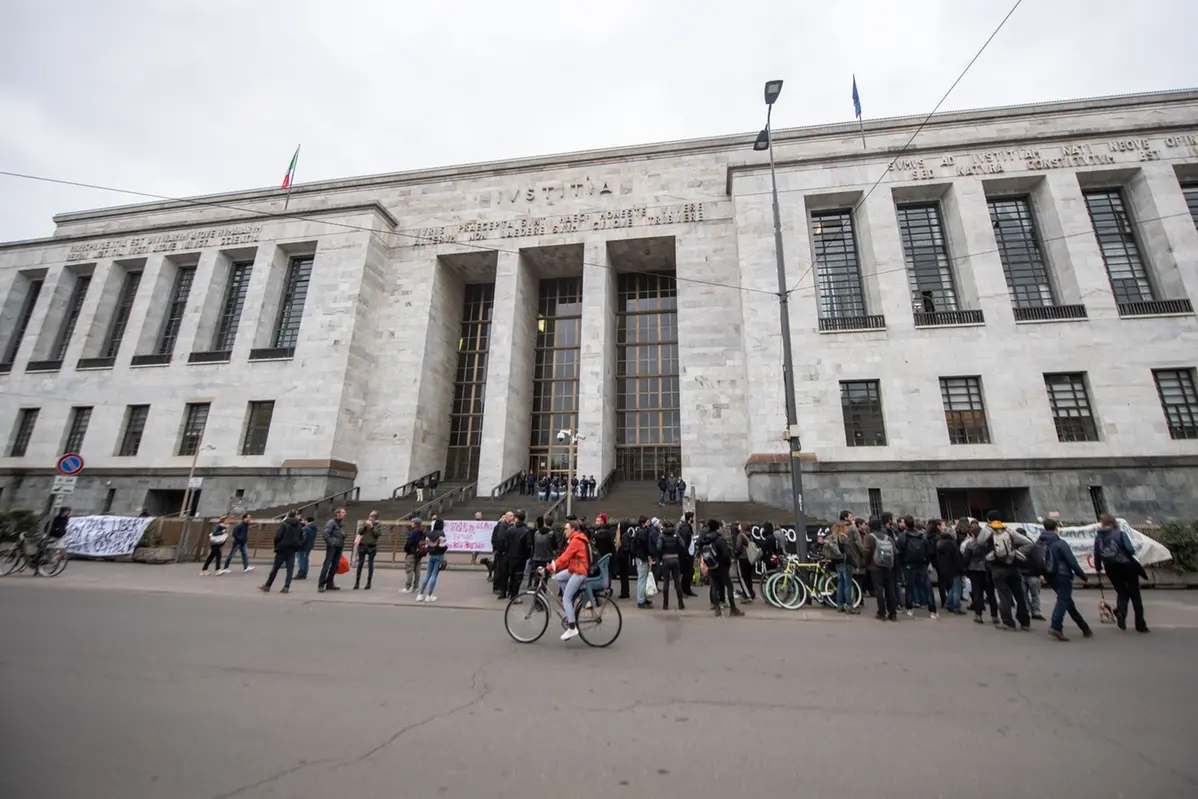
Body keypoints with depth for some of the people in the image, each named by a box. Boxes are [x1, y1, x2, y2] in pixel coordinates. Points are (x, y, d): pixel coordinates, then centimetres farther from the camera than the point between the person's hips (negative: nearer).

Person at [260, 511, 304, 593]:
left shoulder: (284, 524, -6)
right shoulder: (299, 526, 6)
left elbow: (277, 536, -13)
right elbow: (302, 539, 5)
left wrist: (276, 546, 0)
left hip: (282, 549, -2)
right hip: (292, 551, 2)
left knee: (275, 568, 11)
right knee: (290, 569, 4)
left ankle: (267, 586, 21)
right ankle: (286, 587, -3)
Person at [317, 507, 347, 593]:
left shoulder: (339, 523, 19)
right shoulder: (331, 522, -6)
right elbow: (326, 534, -17)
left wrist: (342, 544, 10)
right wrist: (331, 543, -17)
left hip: (338, 548, 8)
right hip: (332, 547, -8)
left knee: (335, 566, 8)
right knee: (326, 566, -7)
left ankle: (329, 584, 15)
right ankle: (321, 585, -3)